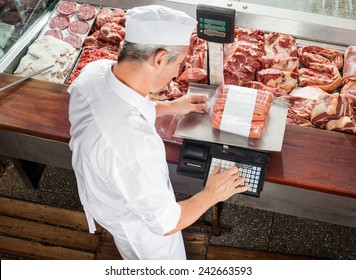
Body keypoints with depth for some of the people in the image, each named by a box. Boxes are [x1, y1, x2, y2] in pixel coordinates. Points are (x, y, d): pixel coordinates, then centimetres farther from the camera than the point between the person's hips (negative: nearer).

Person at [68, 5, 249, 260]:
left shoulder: (96, 70, -25)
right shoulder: (134, 145, -49)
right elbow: (165, 223, -32)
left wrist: (171, 107, 2)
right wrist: (212, 195, -16)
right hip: (138, 218, -7)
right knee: (164, 258, 28)